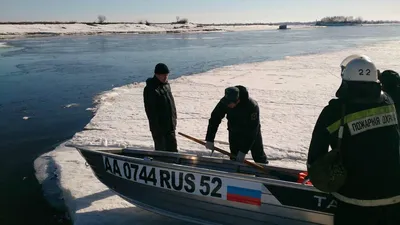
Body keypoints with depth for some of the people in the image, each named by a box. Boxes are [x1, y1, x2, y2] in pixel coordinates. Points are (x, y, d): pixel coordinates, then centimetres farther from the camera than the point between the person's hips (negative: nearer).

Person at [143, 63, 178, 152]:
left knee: (173, 149, 17)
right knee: (161, 150, 4)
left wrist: (174, 120, 17)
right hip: (159, 127, -7)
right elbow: (150, 111, -19)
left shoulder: (166, 85, 9)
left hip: (170, 126, 8)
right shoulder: (150, 89, -16)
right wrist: (156, 127, -20)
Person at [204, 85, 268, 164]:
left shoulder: (252, 106, -36)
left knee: (260, 158, 9)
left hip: (252, 133, -2)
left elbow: (252, 131, -32)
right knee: (234, 158, 5)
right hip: (234, 133, 3)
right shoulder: (224, 102, -25)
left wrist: (244, 151, -32)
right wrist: (209, 139, -23)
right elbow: (214, 119, -17)